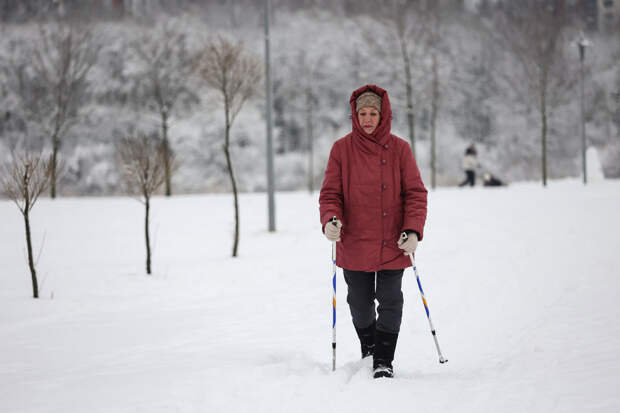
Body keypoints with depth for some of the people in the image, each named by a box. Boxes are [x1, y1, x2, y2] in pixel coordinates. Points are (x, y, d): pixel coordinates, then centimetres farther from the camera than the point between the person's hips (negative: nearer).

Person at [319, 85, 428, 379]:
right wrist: (330, 220, -18)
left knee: (390, 302, -3)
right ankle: (368, 350, 35)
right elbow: (330, 193, 2)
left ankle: (384, 360, 10)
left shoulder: (399, 149, -1)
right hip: (354, 244, 1)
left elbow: (415, 193, -1)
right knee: (360, 304, 11)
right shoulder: (341, 149, 1)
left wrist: (413, 231, -14)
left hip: (392, 244, -1)